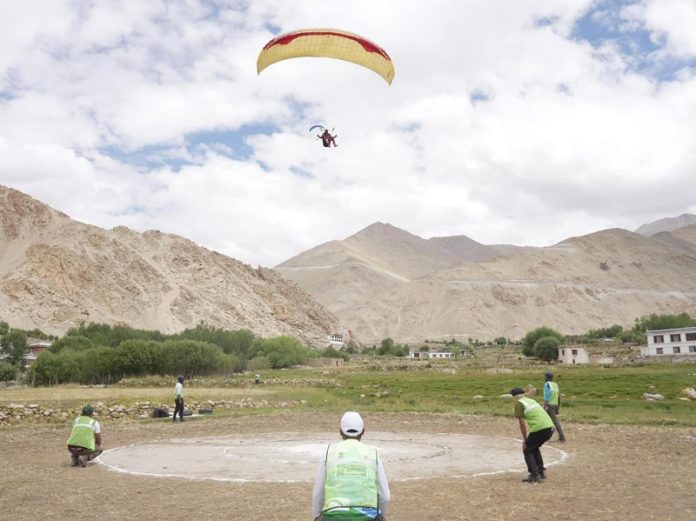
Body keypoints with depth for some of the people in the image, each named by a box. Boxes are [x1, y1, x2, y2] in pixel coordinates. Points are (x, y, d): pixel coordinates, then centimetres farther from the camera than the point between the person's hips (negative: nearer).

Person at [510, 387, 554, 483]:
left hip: (539, 429, -7)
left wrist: (525, 440, 7)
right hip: (550, 427, 7)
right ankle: (541, 472, 27)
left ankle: (534, 475, 2)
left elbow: (522, 423, -2)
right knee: (534, 448, 28)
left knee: (527, 450, 10)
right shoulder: (532, 400, 26)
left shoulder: (518, 403, 4)